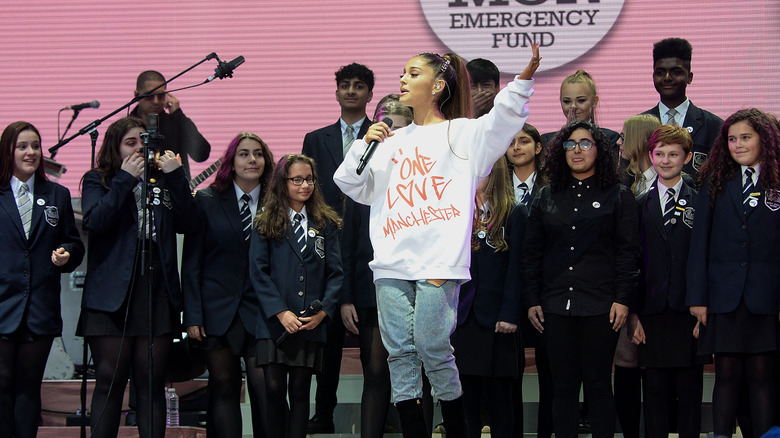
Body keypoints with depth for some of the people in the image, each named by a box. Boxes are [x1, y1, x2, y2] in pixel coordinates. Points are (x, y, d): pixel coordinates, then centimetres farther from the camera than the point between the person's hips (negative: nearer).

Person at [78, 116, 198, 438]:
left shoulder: (162, 180, 16)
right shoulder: (98, 181, 10)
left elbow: (188, 224, 2)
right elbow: (94, 221, -10)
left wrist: (175, 177, -4)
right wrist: (126, 179, -8)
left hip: (158, 291, 3)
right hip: (112, 294, -2)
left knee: (152, 384, 2)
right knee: (110, 381, -3)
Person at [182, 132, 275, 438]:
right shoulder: (207, 201, 5)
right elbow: (191, 262, 3)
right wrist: (192, 315, -4)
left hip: (261, 311, 0)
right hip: (218, 310, 0)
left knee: (264, 389, -7)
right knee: (224, 387, 4)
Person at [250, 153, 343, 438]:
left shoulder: (326, 225, 12)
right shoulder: (266, 225, 7)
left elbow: (335, 273, 8)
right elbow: (258, 272, 0)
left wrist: (322, 312, -7)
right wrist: (281, 312, -11)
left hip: (311, 325, 1)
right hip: (274, 322, -1)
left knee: (300, 391, 2)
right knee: (274, 389, -4)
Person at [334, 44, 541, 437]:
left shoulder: (462, 133, 7)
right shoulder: (392, 141, 23)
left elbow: (503, 120, -12)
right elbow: (351, 185, 25)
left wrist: (524, 78, -28)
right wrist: (364, 145, 8)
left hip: (437, 263, -5)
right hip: (391, 264, 5)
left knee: (432, 348, -9)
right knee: (399, 351, 1)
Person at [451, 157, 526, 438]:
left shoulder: (514, 214, 1)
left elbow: (515, 267, -4)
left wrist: (509, 314, -11)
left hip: (495, 316, -3)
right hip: (461, 313, 3)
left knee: (499, 391, 0)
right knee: (466, 390, 3)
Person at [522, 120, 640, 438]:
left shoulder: (618, 196, 5)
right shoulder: (547, 198, 12)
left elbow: (628, 252, 0)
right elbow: (531, 253, 11)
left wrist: (622, 299, -9)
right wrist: (532, 300, 4)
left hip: (600, 305, -3)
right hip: (556, 305, 3)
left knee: (598, 385, 0)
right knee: (563, 385, 4)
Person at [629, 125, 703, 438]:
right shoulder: (640, 206, 11)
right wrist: (632, 313, 1)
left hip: (690, 312, -2)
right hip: (652, 314, 2)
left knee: (690, 390, 2)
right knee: (655, 390, 3)